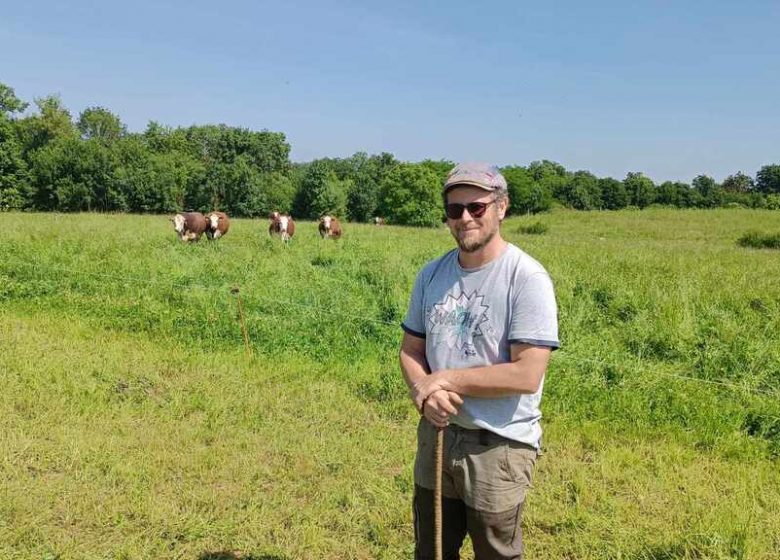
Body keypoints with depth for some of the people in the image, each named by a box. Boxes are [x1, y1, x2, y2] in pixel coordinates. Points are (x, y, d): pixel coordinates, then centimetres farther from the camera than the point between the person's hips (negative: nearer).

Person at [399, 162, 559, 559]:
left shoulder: (527, 278, -18)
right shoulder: (432, 274, 2)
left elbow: (527, 375, -24)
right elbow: (411, 349, 7)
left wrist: (447, 380, -18)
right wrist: (423, 392, -14)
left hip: (499, 445, -5)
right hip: (436, 433, 6)